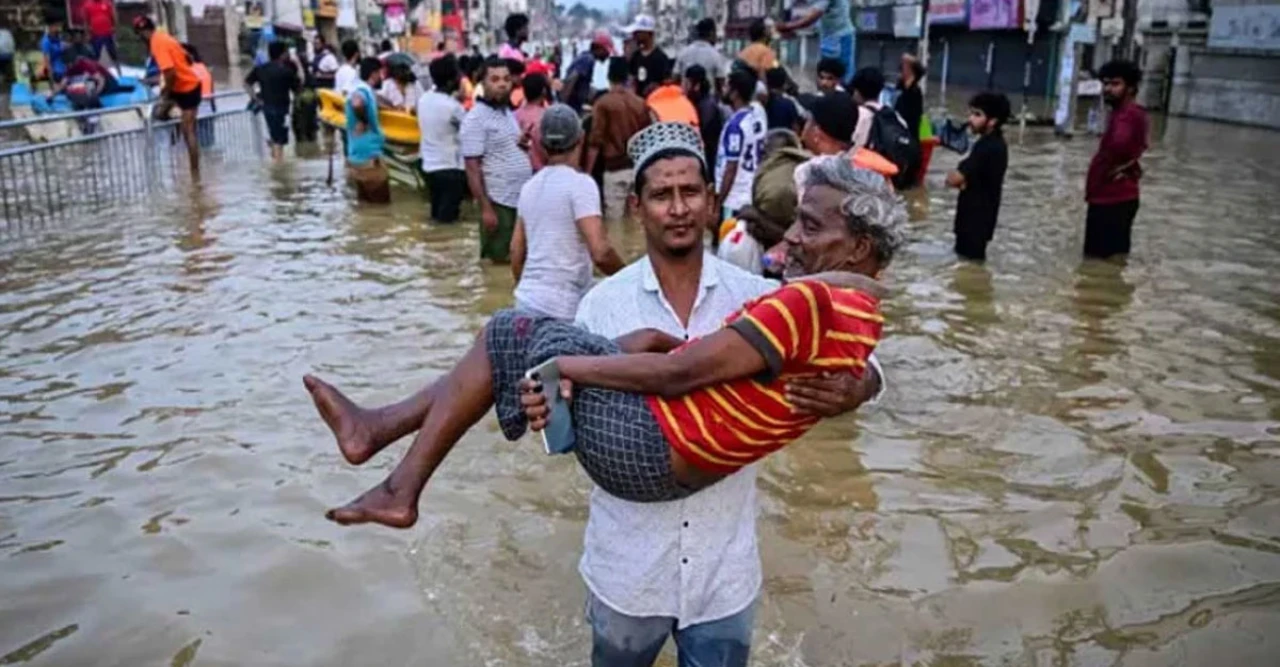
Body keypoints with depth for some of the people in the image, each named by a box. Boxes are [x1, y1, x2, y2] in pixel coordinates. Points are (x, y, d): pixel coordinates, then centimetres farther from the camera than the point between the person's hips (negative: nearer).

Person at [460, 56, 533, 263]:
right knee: (500, 260, 1)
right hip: (499, 200, -8)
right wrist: (485, 208, -19)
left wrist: (523, 142, 6)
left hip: (523, 197, 8)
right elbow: (472, 169, -15)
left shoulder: (508, 112, 12)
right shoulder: (475, 119, -12)